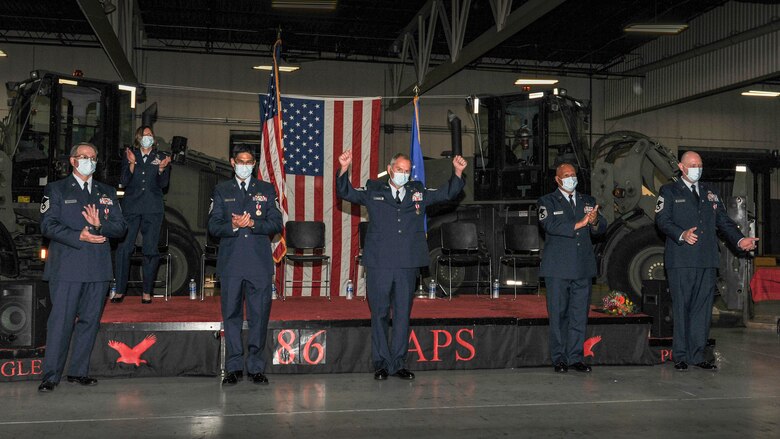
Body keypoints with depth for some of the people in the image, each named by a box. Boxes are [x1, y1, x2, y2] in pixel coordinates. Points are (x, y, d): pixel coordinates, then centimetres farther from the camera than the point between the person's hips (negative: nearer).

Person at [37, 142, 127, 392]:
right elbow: (48, 225, -4)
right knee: (60, 322, -6)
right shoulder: (56, 190, 8)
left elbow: (121, 227, 11)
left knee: (89, 320, 6)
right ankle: (50, 376, 1)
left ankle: (78, 372, 15)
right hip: (66, 267, -4)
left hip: (98, 268, 4)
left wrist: (99, 225, -9)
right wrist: (79, 236, -17)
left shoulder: (107, 193, 19)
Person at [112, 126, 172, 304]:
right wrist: (132, 164, -13)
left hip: (153, 209, 0)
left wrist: (162, 169, -14)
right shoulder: (129, 156, 11)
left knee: (151, 250, 0)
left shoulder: (160, 157, 11)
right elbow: (124, 182, 1)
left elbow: (163, 184, 4)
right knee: (123, 247, -7)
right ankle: (120, 290, 0)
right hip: (131, 207, 0)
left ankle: (147, 292, 8)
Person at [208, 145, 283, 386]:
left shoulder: (267, 190, 12)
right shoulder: (221, 190, 13)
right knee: (231, 315, 3)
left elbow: (276, 223, 3)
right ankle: (234, 368, 11)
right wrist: (233, 226, -15)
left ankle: (256, 367, 9)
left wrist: (252, 224, -12)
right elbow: (213, 225, 4)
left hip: (260, 262, 0)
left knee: (259, 315, 0)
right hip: (231, 262, 1)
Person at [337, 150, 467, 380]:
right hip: (379, 264, -2)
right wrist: (344, 169, -11)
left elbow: (448, 193, 16)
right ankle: (381, 363, 13)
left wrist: (457, 172, 0)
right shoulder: (373, 191, 8)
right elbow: (346, 193, 5)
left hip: (407, 265, 2)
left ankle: (398, 363, 16)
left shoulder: (418, 192, 14)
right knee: (380, 314, 4)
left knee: (403, 314, 7)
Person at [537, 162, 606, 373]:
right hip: (558, 268, -4)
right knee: (558, 314, 0)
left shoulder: (587, 201, 16)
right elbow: (551, 225, -14)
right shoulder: (548, 201, 3)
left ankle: (575, 357, 13)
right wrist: (578, 224, -23)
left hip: (583, 268, 4)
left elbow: (602, 227, 8)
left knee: (579, 314, 5)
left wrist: (595, 222, -15)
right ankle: (559, 358, 8)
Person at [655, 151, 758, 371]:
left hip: (707, 260, 5)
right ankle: (680, 355, 6)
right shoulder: (669, 191, 7)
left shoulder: (710, 192, 21)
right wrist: (682, 235, -22)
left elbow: (723, 220, 16)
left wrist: (740, 239, 0)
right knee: (681, 307, -1)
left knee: (703, 307, 5)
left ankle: (697, 355, 12)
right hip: (681, 260, -4)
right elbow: (662, 220, -5)